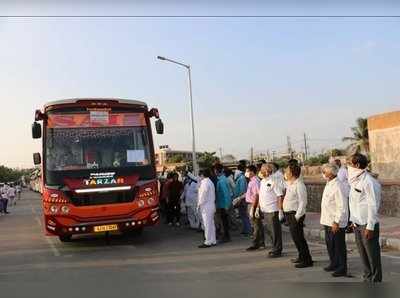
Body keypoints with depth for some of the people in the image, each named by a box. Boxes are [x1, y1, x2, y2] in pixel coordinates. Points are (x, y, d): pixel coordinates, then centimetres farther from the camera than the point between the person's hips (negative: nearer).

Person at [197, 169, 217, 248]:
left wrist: (199, 204, -8)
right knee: (211, 224, 12)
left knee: (207, 224, -7)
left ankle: (208, 242, -5)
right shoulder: (210, 182, 16)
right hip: (211, 205, 10)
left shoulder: (204, 183, -14)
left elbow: (203, 195, -16)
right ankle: (213, 241, 17)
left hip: (206, 206, -10)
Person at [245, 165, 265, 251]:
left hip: (254, 205, -10)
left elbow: (256, 195, -23)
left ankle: (255, 244, 3)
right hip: (251, 204, 10)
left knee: (256, 225, -2)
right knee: (258, 224, 16)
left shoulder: (255, 181, -19)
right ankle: (261, 242, 25)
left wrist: (253, 208, -23)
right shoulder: (252, 181, 12)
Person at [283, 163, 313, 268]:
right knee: (295, 236, 17)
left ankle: (307, 260, 0)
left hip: (296, 214, -10)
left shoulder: (299, 184, -17)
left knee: (298, 237, -7)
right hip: (289, 213, 10)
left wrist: (297, 216, -22)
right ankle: (301, 256, 30)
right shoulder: (290, 184, 13)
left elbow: (303, 202, -20)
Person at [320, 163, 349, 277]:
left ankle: (342, 269, 13)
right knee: (330, 243, 19)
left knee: (339, 246, 2)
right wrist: (325, 220, 19)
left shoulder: (337, 186, -20)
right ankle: (334, 264, 33)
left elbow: (342, 207, -23)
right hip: (327, 221, 10)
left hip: (336, 223, -10)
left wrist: (336, 222, -23)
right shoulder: (329, 184, 11)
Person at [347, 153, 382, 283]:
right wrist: (353, 221, 15)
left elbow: (373, 205, -18)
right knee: (363, 254, 16)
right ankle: (367, 278, 28)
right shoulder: (355, 181, 10)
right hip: (357, 224, 9)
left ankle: (375, 280, 13)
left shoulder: (369, 182, -17)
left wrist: (370, 227, -19)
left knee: (372, 254, 2)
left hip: (368, 225, -8)